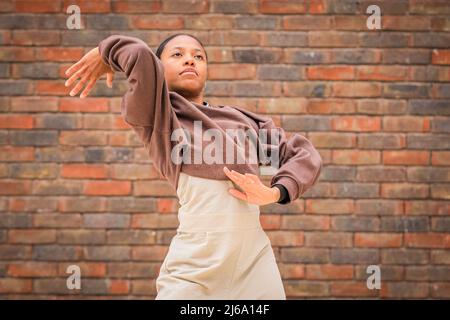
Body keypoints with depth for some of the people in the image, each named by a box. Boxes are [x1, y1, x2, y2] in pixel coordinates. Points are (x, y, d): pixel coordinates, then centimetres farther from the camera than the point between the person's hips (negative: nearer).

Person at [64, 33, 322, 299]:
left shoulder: (243, 118, 20)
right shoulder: (156, 114, 5)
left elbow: (306, 154, 17)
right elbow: (141, 55, -13)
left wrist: (274, 193, 1)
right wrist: (105, 54, 6)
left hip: (254, 256, 4)